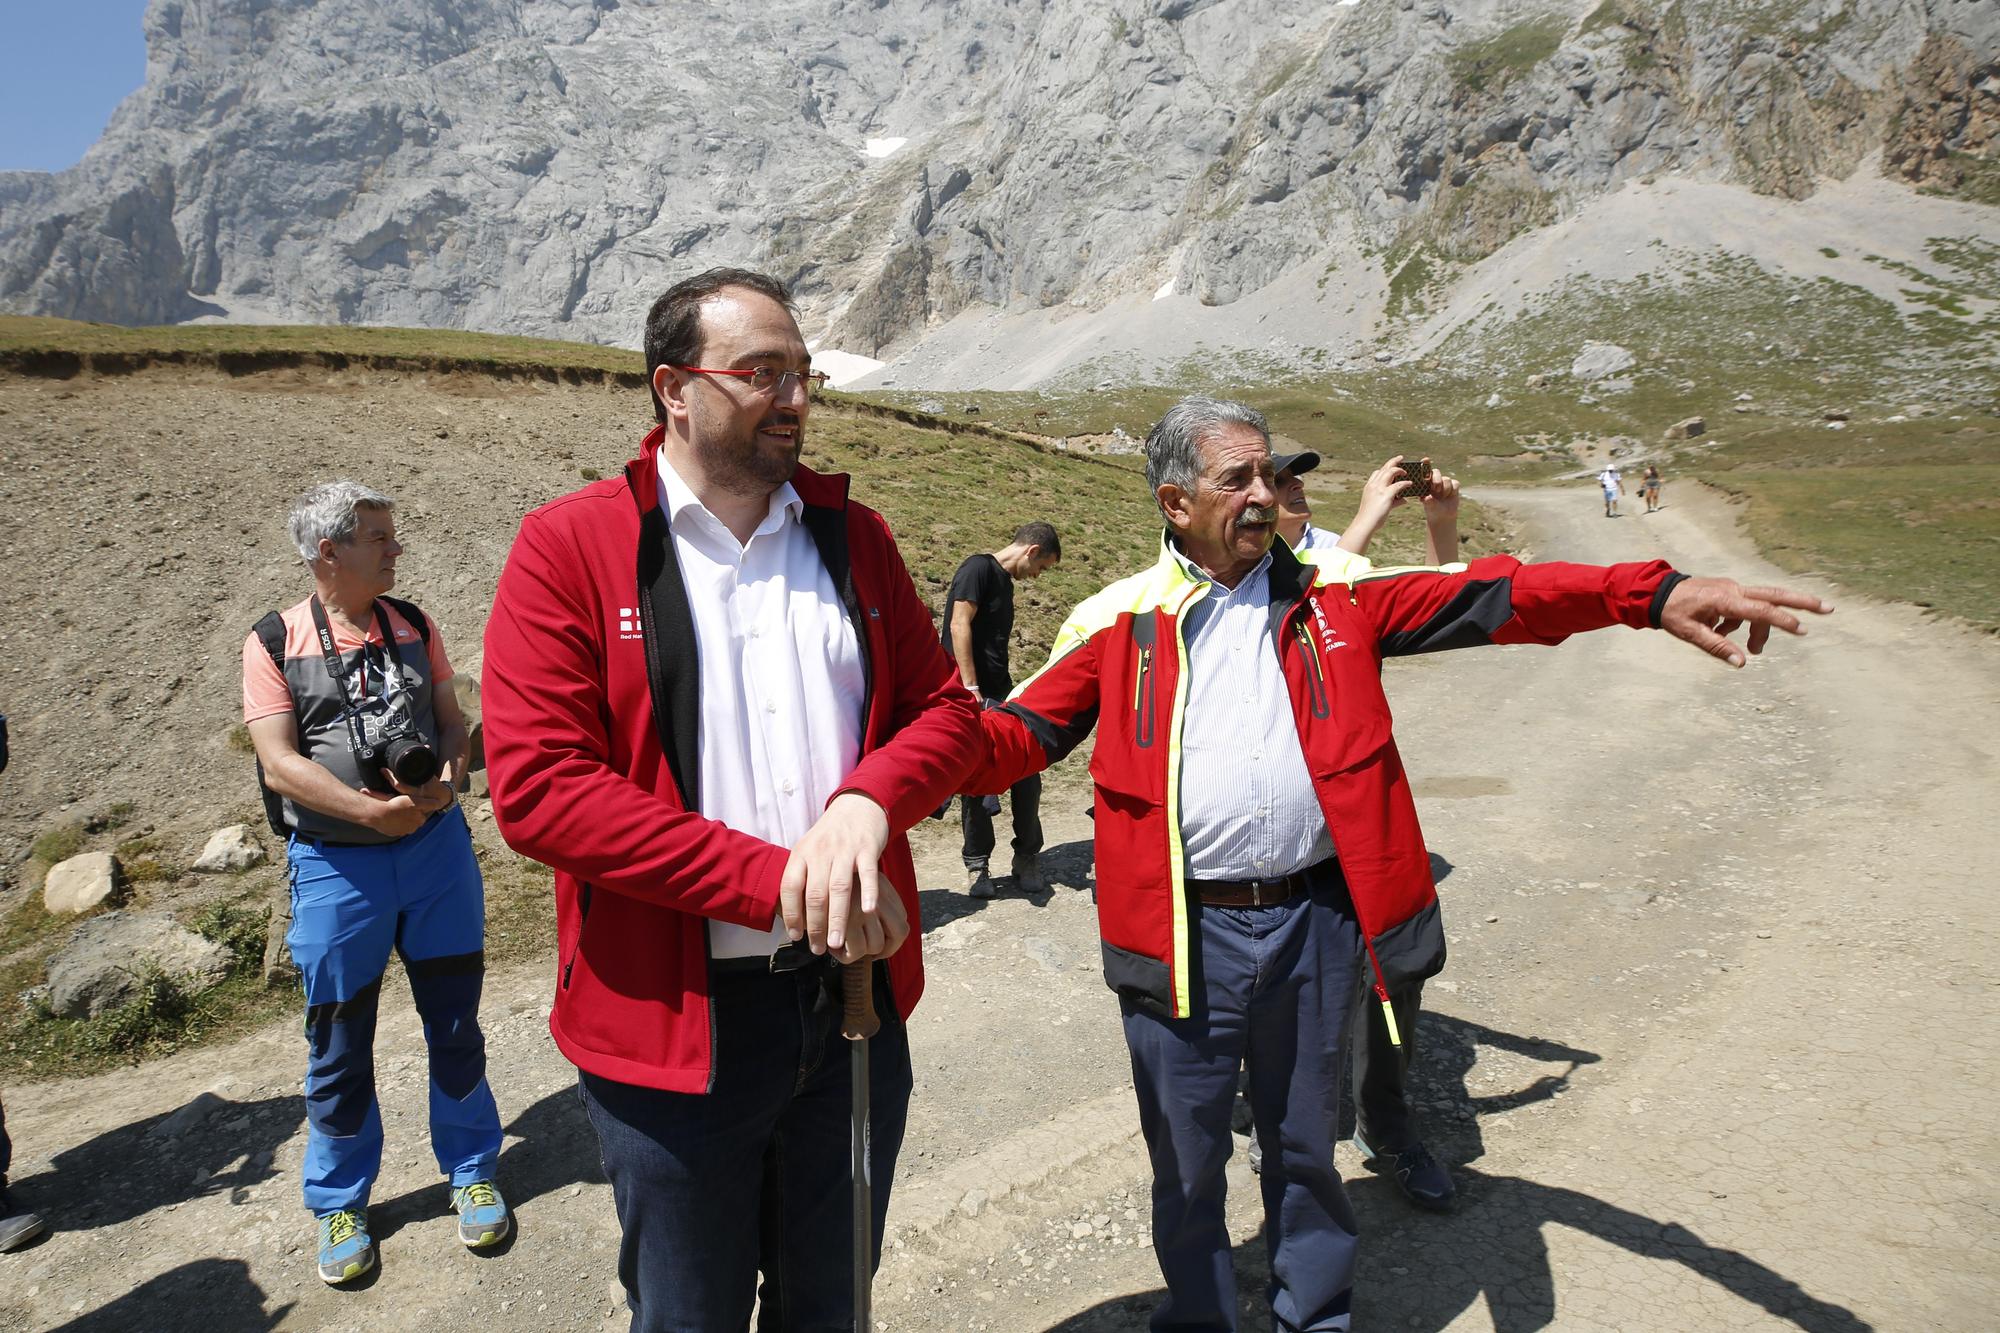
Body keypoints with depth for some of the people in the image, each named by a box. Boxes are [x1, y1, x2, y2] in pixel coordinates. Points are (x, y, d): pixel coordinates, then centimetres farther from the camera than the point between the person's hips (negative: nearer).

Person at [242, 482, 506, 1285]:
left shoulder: (413, 627, 6)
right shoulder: (274, 644, -5)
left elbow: (451, 718, 8)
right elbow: (279, 763, -12)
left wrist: (446, 775, -13)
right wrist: (371, 810, -23)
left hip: (437, 848, 3)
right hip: (335, 864, -2)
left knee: (455, 1022, 11)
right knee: (339, 1044, 10)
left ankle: (472, 1173, 30)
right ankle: (340, 1203, 31)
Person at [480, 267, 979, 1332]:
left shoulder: (853, 535, 6)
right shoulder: (567, 547, -9)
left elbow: (944, 708, 7)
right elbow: (535, 787, -17)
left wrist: (868, 799, -17)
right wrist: (774, 883, -21)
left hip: (854, 995, 4)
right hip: (677, 1022, -4)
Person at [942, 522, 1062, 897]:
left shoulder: (1005, 582, 19)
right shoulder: (979, 568, -7)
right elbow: (959, 626, -15)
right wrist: (972, 691, -19)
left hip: (1002, 698, 8)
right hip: (972, 698, -8)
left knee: (1027, 775, 3)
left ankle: (1027, 857, 17)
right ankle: (977, 865, 13)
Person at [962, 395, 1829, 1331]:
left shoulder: (1333, 596, 4)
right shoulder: (1117, 622, -2)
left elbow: (1484, 596, -2)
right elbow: (1021, 729, -5)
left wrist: (1654, 594, -13)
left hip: (1317, 919, 2)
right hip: (1184, 932, -2)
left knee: (1305, 1148, 21)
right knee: (1186, 1161, 14)